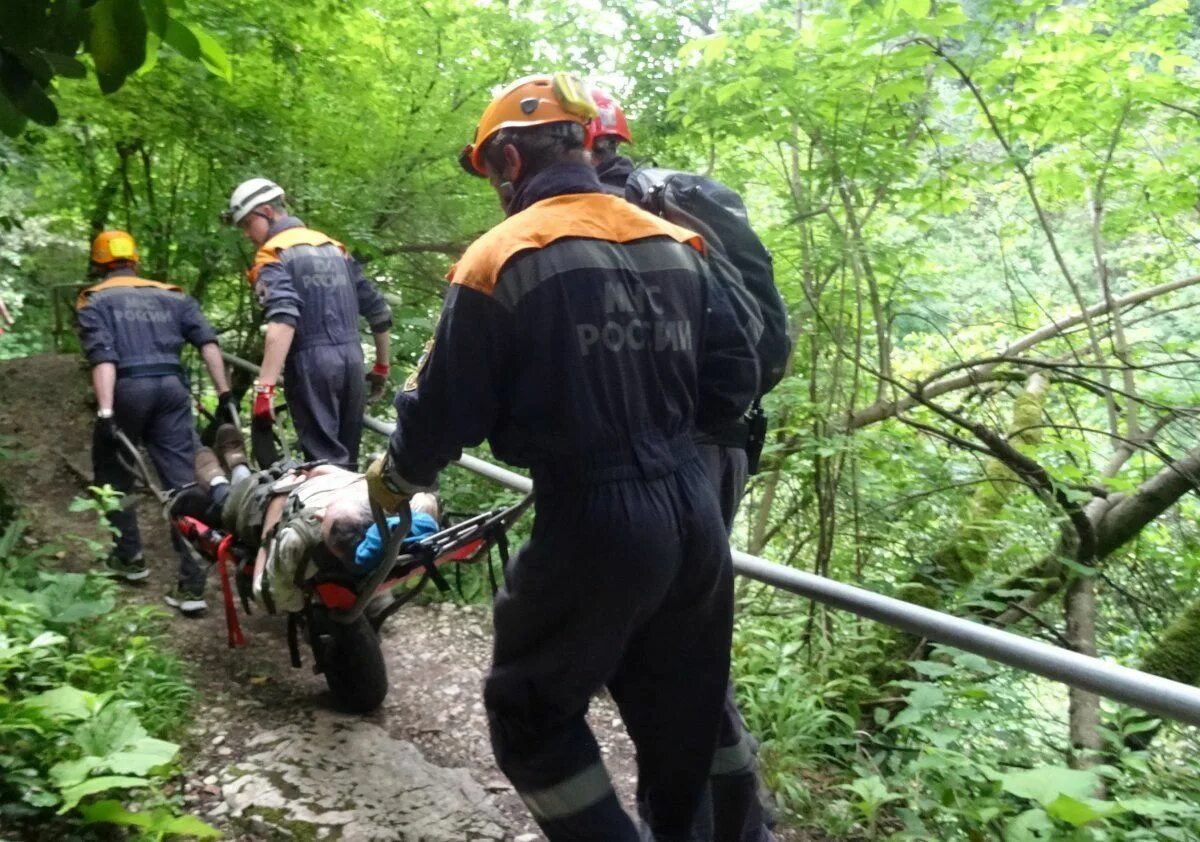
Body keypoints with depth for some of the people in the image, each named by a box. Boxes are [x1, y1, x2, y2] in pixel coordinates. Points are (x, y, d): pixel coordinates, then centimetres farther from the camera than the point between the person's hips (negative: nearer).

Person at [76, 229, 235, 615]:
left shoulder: (94, 300, 9)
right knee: (182, 482, 2)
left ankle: (129, 557, 30)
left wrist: (105, 413, -14)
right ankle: (191, 584, -1)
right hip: (172, 389, 3)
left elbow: (103, 358, -8)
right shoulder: (172, 296, 19)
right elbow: (208, 342, 5)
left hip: (128, 390, -2)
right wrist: (225, 394, 4)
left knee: (113, 475, 21)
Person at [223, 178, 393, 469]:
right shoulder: (335, 248, 18)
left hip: (311, 362, -6)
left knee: (324, 459, -5)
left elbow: (283, 321, -21)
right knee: (346, 456, 14)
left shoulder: (273, 255, -2)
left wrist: (265, 387, -26)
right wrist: (381, 366, 27)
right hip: (352, 358, 7)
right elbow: (379, 311, 18)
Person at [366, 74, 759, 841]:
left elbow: (447, 407, -6)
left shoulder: (499, 260, -9)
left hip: (593, 523, -6)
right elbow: (737, 381, 10)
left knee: (533, 718, 15)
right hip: (694, 515, 6)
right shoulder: (678, 246, 6)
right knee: (681, 716, 23)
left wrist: (398, 475, 15)